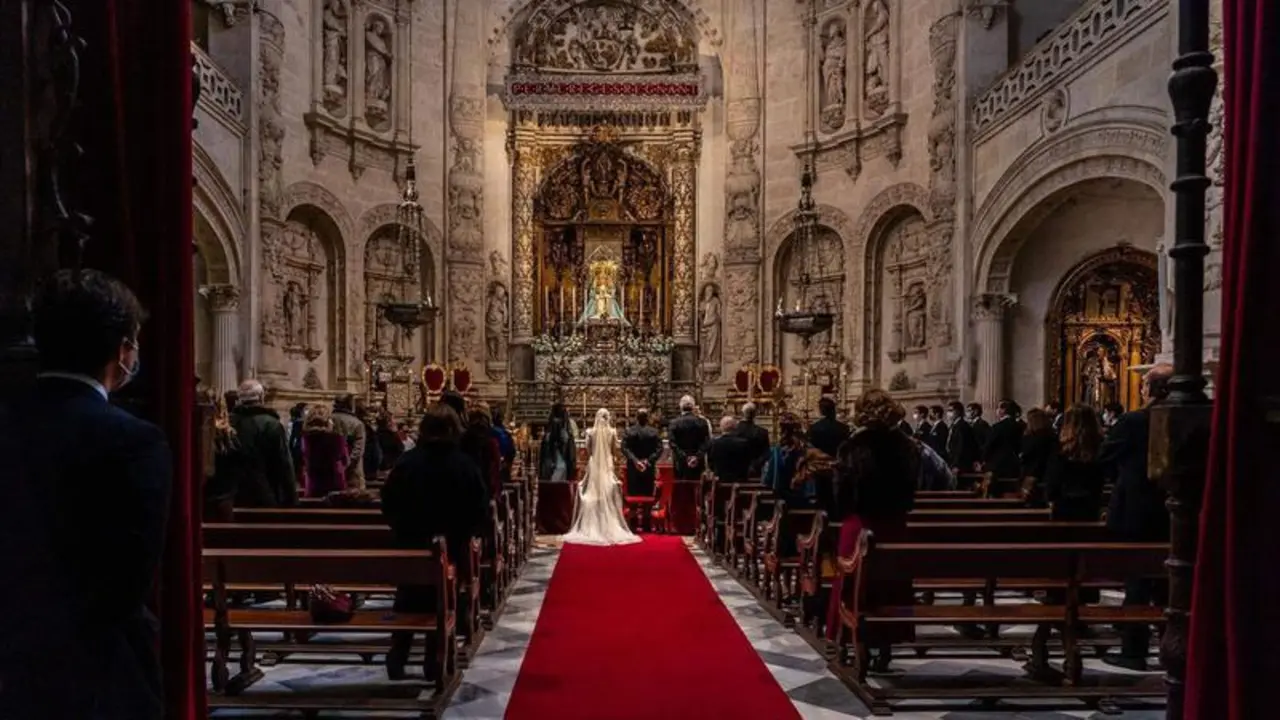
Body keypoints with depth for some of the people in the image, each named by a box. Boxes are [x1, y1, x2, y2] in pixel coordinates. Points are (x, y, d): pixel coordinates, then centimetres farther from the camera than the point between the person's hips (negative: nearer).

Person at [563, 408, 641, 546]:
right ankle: (610, 529, 6)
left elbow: (588, 449, 0)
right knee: (608, 495, 6)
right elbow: (614, 449, 0)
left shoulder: (591, 432, -6)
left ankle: (592, 528, 6)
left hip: (594, 465, 0)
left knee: (593, 495, 7)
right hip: (608, 465, 0)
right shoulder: (612, 432, -6)